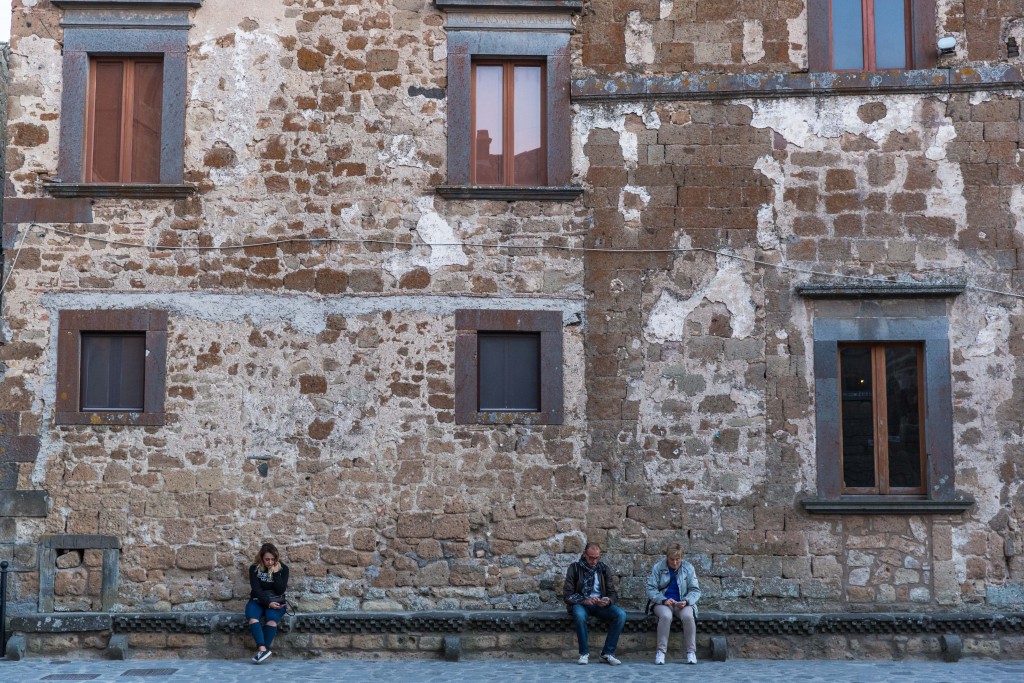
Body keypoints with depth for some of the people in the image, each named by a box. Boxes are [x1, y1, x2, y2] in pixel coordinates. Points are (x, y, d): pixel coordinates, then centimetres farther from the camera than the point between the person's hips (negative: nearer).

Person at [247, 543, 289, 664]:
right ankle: (263, 649, -44)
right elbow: (256, 589, -11)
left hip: (276, 601, 0)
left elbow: (280, 590, -9)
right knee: (252, 617, -33)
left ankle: (263, 650, -35)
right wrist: (268, 603, -24)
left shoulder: (283, 568, -2)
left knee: (272, 617, -34)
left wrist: (276, 572, -17)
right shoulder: (254, 568, -2)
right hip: (258, 600, 0)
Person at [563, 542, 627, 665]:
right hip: (581, 604, -3)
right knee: (580, 615, -38)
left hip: (600, 604, 3)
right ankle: (584, 653, -19)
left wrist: (608, 601, -18)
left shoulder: (603, 568, 7)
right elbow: (567, 596, -6)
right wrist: (584, 600, -24)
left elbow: (612, 593, 7)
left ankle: (607, 653, -17)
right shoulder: (575, 568, -2)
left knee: (621, 615, -25)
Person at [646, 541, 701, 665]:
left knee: (688, 616, -33)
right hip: (662, 603, -1)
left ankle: (691, 651, -20)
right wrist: (664, 600, -21)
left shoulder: (688, 568, 2)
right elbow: (650, 589, -4)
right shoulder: (658, 567, -2)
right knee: (666, 616, -36)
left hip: (682, 603, 1)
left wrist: (686, 601, -19)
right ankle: (661, 651, -26)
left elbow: (695, 590, 2)